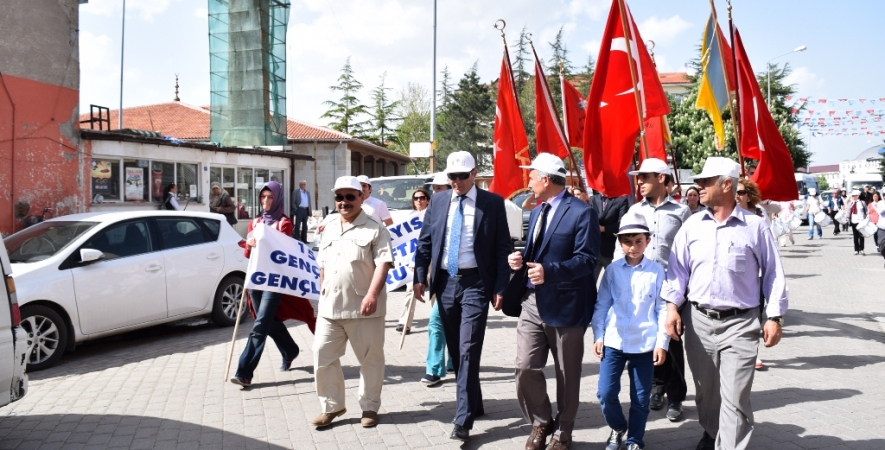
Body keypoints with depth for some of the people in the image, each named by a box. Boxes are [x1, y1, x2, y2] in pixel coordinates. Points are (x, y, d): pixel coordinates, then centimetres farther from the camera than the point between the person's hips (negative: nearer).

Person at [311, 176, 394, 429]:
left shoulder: (375, 229, -5)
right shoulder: (329, 229, 15)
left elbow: (383, 263, -14)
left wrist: (372, 295, -24)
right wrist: (322, 294, 17)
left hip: (363, 308, -5)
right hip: (329, 308, 5)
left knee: (370, 359, 6)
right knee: (323, 357, 6)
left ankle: (370, 407, 21)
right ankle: (331, 406, 20)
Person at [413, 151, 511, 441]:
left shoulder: (492, 203, -2)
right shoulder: (438, 201, 8)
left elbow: (503, 248, -3)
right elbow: (424, 242, 11)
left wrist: (501, 287, -8)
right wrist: (420, 277, 0)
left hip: (475, 283, -4)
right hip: (445, 282, 5)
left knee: (468, 350, -11)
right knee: (455, 350, 12)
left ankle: (463, 419, -8)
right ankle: (473, 404, 29)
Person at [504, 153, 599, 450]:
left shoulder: (581, 212, -12)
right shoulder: (537, 212, 15)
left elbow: (586, 258, -19)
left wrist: (549, 271, -30)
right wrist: (520, 258, 0)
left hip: (565, 306, -6)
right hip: (532, 303, 7)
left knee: (567, 375, 9)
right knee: (526, 368, 0)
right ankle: (540, 424, 22)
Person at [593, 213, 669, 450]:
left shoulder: (656, 271, -1)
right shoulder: (612, 270, 3)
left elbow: (662, 309, 0)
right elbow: (602, 304, 7)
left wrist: (662, 343, -4)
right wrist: (598, 336, 2)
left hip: (644, 344, -1)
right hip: (614, 341, 1)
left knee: (641, 398, 7)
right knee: (606, 393, -1)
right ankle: (618, 427, 27)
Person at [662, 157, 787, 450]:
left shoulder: (754, 226, -4)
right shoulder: (692, 225, 5)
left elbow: (773, 274, 0)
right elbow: (677, 268, 8)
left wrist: (775, 317, -2)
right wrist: (672, 305, -1)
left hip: (740, 324, -4)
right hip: (699, 320, 4)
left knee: (734, 397, -6)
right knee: (705, 390, 17)